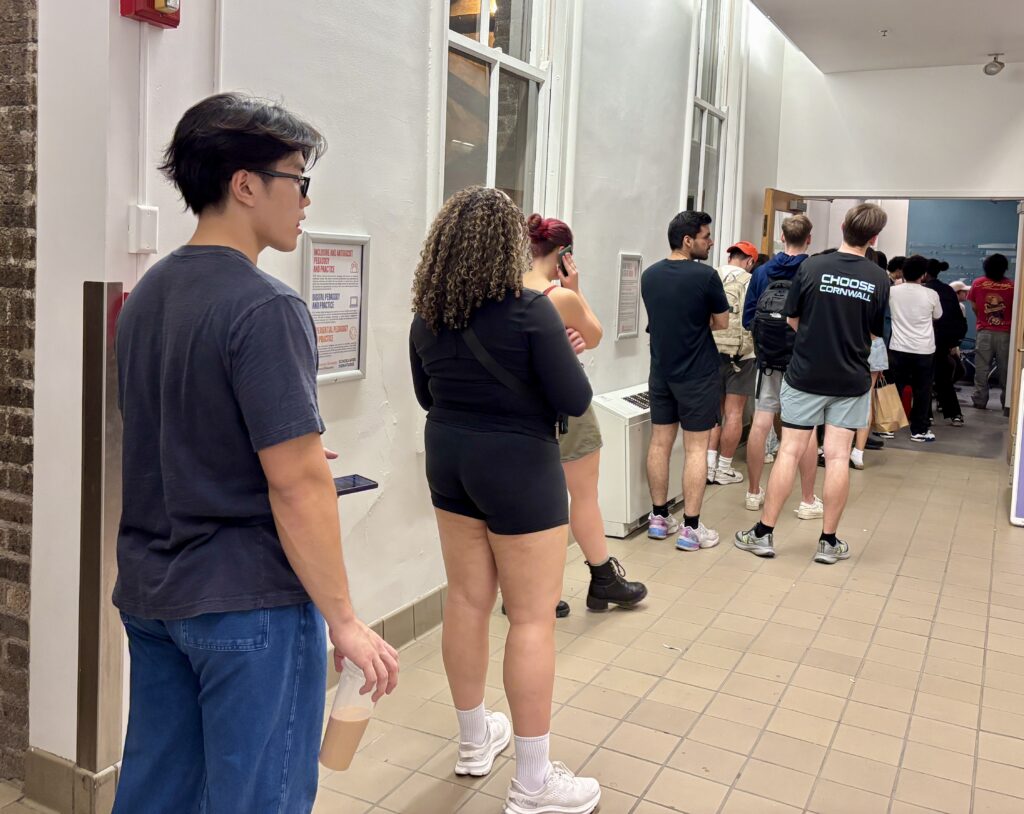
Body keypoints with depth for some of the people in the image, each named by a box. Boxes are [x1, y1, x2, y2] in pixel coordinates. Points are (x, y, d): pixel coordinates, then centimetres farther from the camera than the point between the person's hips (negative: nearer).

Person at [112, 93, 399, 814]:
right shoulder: (266, 308, -19)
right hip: (248, 603, -8)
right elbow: (298, 485, -22)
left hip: (150, 593, 9)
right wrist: (344, 621, -14)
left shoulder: (146, 295, 8)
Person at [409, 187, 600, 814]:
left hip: (450, 461, 7)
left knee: (467, 602, 16)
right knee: (533, 618, 1)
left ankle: (475, 741, 33)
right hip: (518, 467, -7)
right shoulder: (530, 310, -17)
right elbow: (576, 402, -15)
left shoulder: (427, 316, 2)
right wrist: (559, 355, 3)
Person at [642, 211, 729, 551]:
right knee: (696, 449, 0)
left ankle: (659, 518, 19)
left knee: (660, 442, 12)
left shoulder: (649, 275, 2)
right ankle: (691, 528, 3)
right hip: (697, 374, -6)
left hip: (661, 371, 6)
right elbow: (722, 323, -6)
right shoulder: (705, 276, -16)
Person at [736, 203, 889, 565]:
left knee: (790, 451, 4)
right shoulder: (879, 279, -4)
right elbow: (874, 334, 5)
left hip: (805, 375, -1)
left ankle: (764, 533, 9)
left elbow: (793, 320, 0)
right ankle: (829, 541, 12)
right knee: (838, 457, 5)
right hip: (851, 380, 1)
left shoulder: (812, 267, -9)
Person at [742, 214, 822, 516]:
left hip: (769, 359, 2)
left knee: (760, 424, 7)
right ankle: (808, 501, 11)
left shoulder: (762, 272, -1)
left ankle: (754, 493, 16)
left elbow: (747, 319, 1)